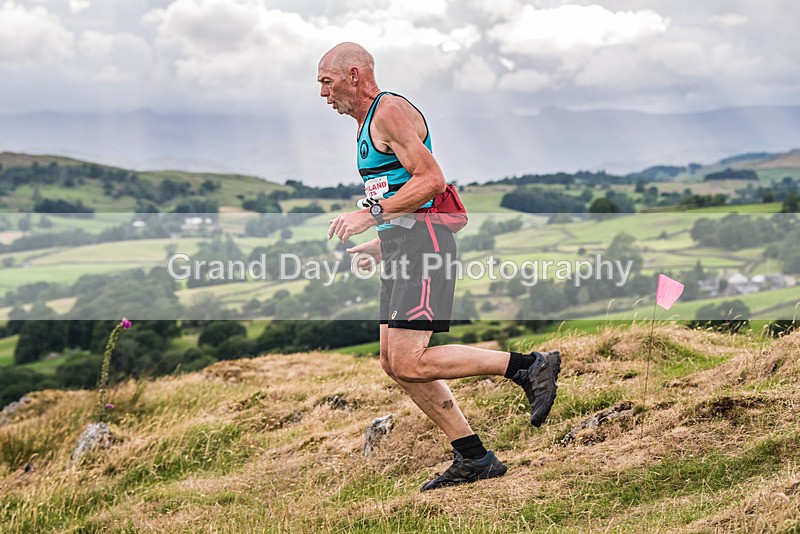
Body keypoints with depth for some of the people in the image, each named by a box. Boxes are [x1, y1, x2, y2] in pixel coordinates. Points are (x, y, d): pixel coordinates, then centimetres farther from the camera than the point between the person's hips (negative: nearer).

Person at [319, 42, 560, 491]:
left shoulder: (391, 112, -8)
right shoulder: (368, 124, 24)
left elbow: (431, 180, -19)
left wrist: (372, 215, -20)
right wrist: (376, 248, 21)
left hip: (422, 242, -10)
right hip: (402, 249, 10)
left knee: (409, 364, -17)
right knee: (395, 364, 6)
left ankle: (531, 366, -10)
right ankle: (474, 458, 9)